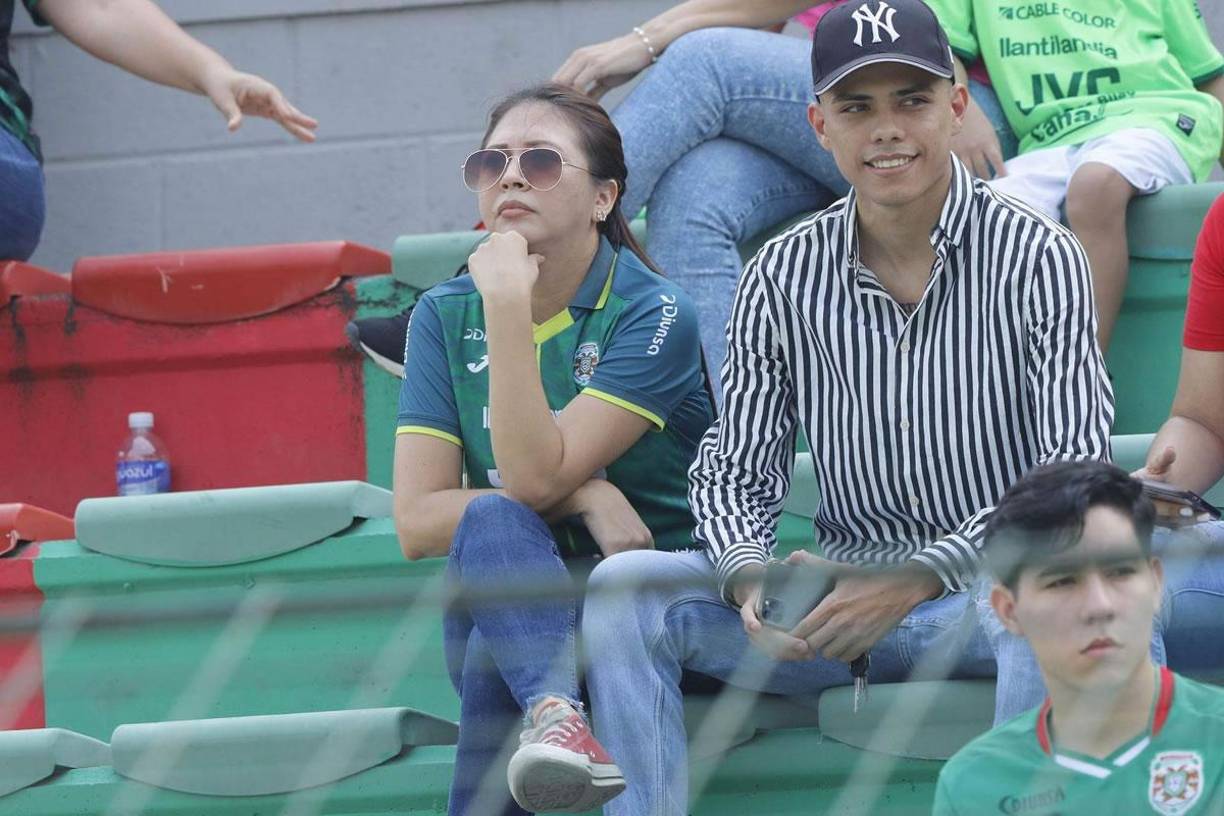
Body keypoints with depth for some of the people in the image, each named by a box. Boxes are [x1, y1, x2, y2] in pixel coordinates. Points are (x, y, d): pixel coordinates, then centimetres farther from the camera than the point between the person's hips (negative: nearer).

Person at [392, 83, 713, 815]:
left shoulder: (655, 315, -9)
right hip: (509, 596, 3)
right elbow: (417, 521, -5)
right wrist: (582, 496, -16)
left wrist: (508, 306, -24)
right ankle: (557, 712, -56)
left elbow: (534, 474, -22)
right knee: (492, 520, -36)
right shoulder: (446, 317, 4)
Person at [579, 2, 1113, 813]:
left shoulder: (1036, 257, -5)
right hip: (836, 594, 4)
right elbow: (734, 469, 7)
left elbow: (1074, 473, -13)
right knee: (623, 586, -16)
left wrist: (917, 579, -24)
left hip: (988, 593, -4)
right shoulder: (784, 275, 6)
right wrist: (751, 579, -17)